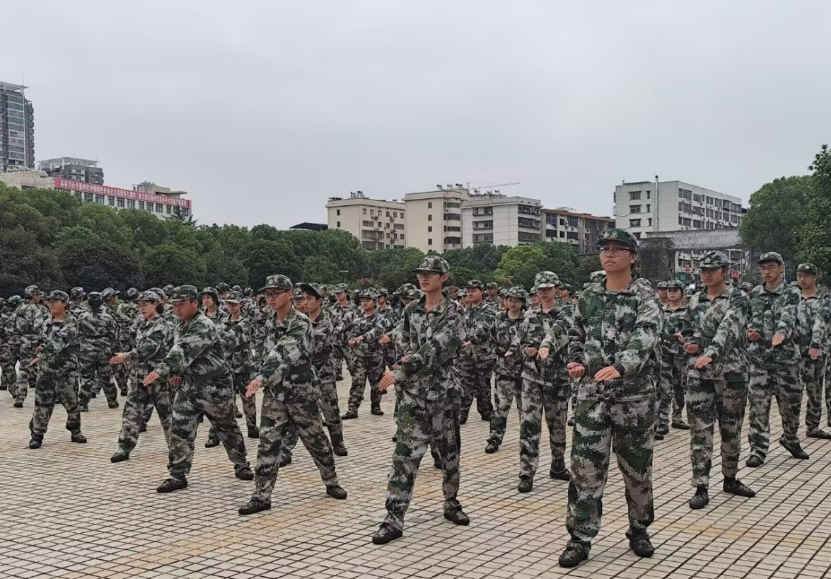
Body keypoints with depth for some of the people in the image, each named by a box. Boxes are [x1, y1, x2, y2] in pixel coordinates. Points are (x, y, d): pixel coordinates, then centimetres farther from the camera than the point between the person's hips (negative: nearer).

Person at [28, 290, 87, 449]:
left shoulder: (70, 323, -8)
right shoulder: (46, 323, 12)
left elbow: (59, 342, -20)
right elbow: (40, 342, 19)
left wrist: (41, 354, -22)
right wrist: (40, 348, -4)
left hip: (64, 369, -5)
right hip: (45, 369, 5)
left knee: (71, 402, 4)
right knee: (42, 402, 2)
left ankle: (75, 432, 20)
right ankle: (37, 435, 8)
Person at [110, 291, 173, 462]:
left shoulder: (162, 326, -12)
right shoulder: (142, 327, 13)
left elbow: (149, 348, -24)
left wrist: (126, 356, -25)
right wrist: (128, 359, 1)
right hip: (140, 376, 7)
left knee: (166, 412, 5)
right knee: (131, 412, 1)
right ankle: (124, 448, 3)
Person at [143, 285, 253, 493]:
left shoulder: (204, 326, -22)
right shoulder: (179, 326, 7)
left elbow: (184, 351, -36)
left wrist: (161, 370, -45)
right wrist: (176, 373, 3)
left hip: (214, 387, -7)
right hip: (188, 386, 7)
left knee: (227, 428, 11)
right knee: (179, 430, -2)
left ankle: (241, 465, 31)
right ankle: (178, 475, 4)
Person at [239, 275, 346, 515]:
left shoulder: (301, 323, -17)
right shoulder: (269, 323, 6)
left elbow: (286, 354, -31)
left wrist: (261, 378, -43)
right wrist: (262, 381, 15)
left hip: (301, 391, -5)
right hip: (275, 392, 5)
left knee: (315, 439, 9)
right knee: (267, 443, -2)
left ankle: (331, 482, 29)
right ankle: (262, 496, 3)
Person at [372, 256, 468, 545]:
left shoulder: (453, 311, -9)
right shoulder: (411, 310, 8)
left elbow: (437, 348, -20)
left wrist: (399, 372, -23)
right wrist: (411, 357, -7)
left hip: (444, 391, -3)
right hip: (414, 392, 3)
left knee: (449, 451, 12)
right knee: (405, 454, -4)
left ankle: (451, 502, 33)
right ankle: (394, 519, -4)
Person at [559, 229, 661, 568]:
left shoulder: (646, 298, -6)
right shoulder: (588, 297, 8)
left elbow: (644, 340, -22)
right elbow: (576, 337, 18)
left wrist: (618, 367, -39)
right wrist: (577, 362, -3)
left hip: (635, 396, -3)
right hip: (592, 394, 3)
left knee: (637, 467, 10)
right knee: (585, 466, 0)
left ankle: (639, 530, 29)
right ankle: (580, 538, 8)